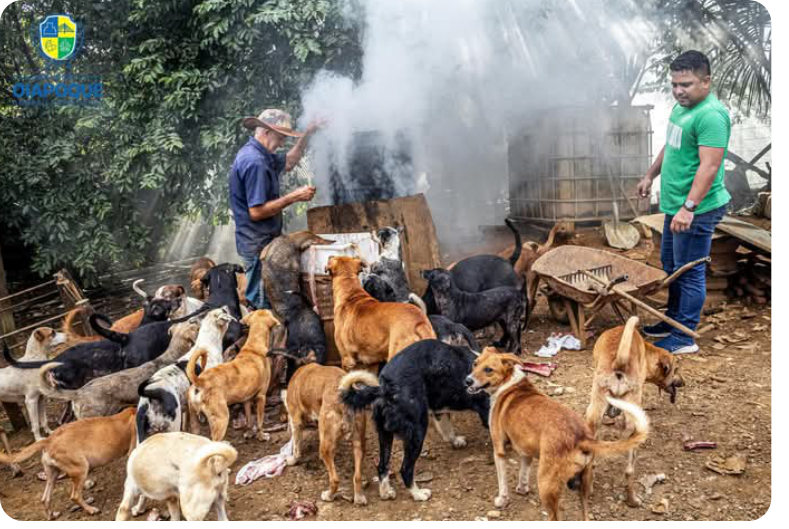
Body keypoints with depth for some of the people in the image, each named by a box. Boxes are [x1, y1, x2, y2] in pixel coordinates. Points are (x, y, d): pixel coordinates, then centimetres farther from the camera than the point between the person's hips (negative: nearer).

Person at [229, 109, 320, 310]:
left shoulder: (261, 155, 11)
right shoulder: (254, 162, -22)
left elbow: (288, 162, 29)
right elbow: (257, 212, -25)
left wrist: (308, 134, 20)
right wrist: (294, 197, -20)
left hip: (264, 242, 11)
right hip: (258, 245, -11)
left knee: (257, 302, 19)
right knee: (263, 307, -2)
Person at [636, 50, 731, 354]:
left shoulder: (711, 115, -21)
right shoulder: (681, 106, 11)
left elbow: (709, 166, -27)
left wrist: (689, 208, -32)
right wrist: (650, 176, 28)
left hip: (697, 211, -10)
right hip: (676, 205, 10)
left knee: (689, 273, -1)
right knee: (671, 266, 20)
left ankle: (684, 338, 9)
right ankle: (673, 321, 36)